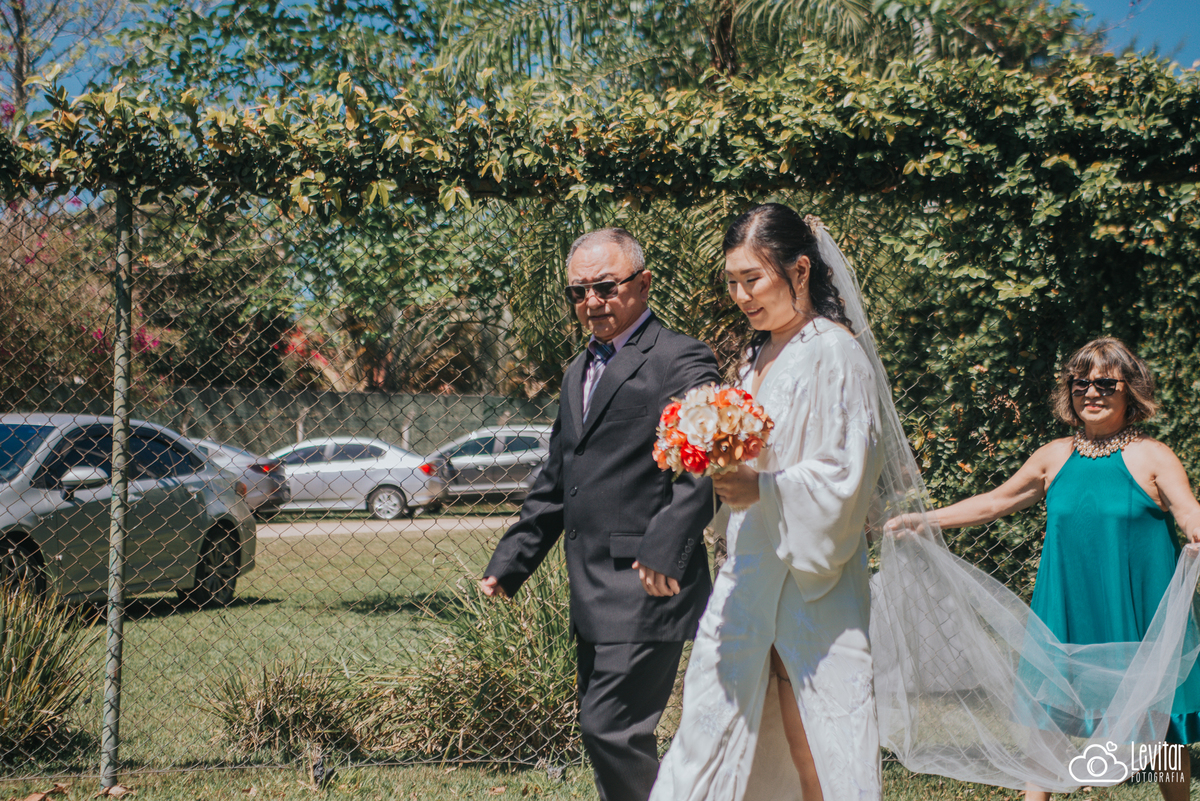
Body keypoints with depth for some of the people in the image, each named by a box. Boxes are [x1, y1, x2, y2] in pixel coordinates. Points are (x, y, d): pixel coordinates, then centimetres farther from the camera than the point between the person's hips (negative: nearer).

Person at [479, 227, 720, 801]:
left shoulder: (680, 361, -7)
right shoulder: (579, 371, 20)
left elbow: (701, 468, -20)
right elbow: (554, 485, 25)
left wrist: (665, 551, -31)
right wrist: (510, 562, 20)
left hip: (646, 587, -9)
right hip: (592, 594, 9)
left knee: (610, 727, -12)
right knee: (607, 732, 14)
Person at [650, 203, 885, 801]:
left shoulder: (835, 355, -12)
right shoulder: (762, 354, 15)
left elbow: (845, 477, -17)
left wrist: (762, 489, -23)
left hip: (810, 588, -8)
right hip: (750, 581, 8)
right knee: (717, 729, 7)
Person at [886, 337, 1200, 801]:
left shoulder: (1151, 457, -3)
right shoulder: (1055, 457, 8)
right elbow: (995, 503, 16)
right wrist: (924, 521, 12)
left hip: (1137, 614, -3)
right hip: (1067, 612, 3)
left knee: (1162, 729, 3)